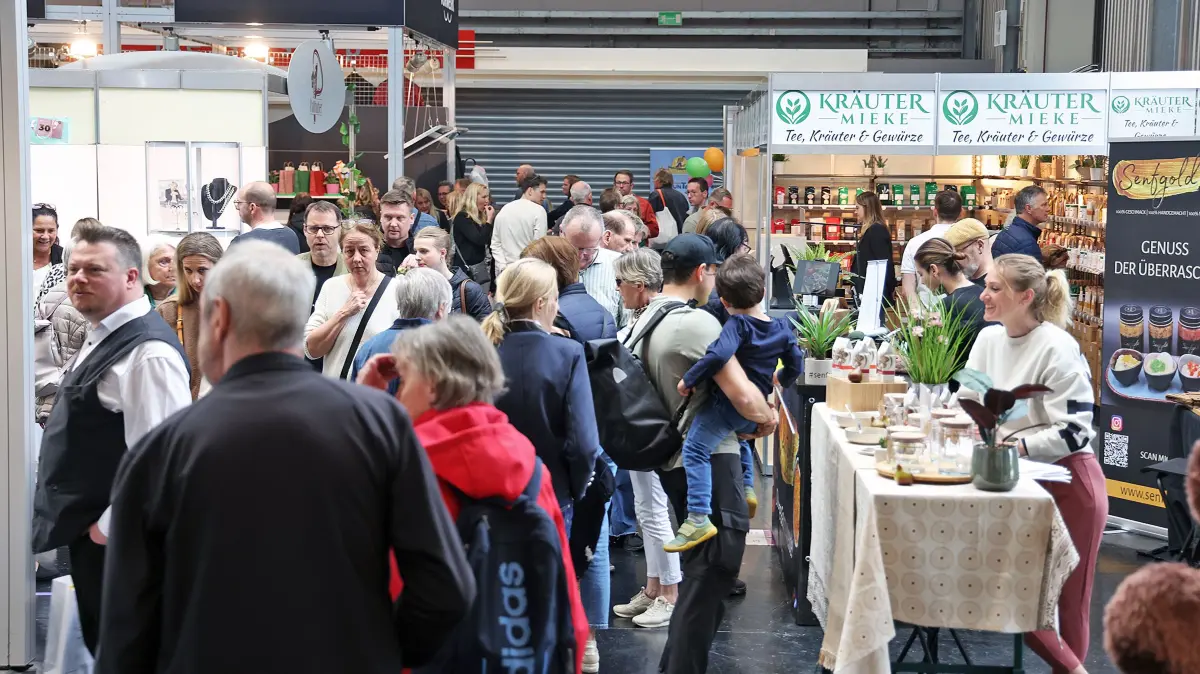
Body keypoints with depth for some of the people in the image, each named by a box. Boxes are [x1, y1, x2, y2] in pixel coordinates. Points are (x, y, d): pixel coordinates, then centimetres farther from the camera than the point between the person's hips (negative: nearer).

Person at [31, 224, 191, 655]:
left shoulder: (148, 351, -23)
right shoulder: (102, 338, 11)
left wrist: (109, 527, -20)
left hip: (114, 539, -10)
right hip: (88, 530, 10)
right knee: (101, 648, 19)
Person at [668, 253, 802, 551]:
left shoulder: (738, 324, -15)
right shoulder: (782, 328, 4)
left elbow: (718, 355, -31)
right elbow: (796, 365, 14)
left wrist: (689, 379, -22)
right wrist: (780, 379, 35)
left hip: (727, 402, -8)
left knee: (695, 448, -16)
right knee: (740, 434, 39)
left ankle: (699, 518, -30)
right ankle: (747, 488, 34)